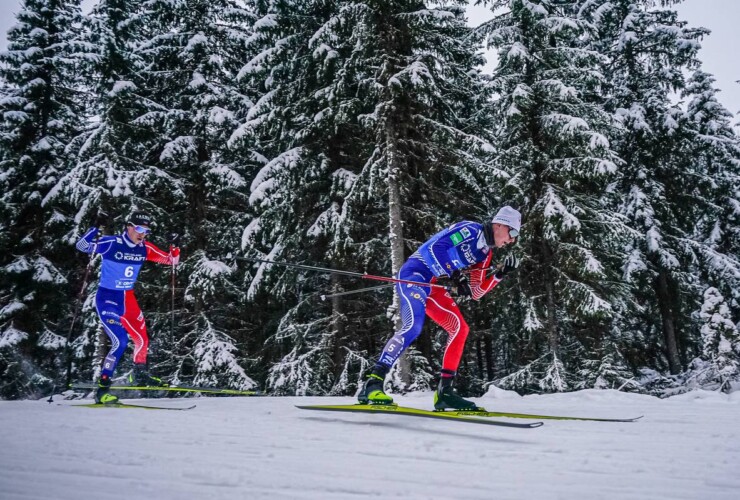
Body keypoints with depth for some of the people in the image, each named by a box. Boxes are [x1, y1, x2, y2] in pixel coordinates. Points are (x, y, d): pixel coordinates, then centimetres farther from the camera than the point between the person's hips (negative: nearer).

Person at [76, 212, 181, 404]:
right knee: (120, 341, -18)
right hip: (107, 299, -6)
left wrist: (175, 252, -18)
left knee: (142, 339, 13)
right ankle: (102, 388, -9)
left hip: (128, 299, 6)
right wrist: (95, 228, -37)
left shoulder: (145, 248, -1)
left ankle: (139, 375, 38)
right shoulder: (111, 243, -16)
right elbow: (82, 246, -22)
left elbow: (170, 260, 4)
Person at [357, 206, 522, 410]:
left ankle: (444, 391, 6)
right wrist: (454, 277, -22)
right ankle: (373, 383, -30)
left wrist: (500, 274, 4)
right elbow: (434, 247, -19)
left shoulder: (485, 252, 16)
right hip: (414, 274, -10)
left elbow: (476, 292, 15)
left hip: (432, 287, 10)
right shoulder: (470, 229, -9)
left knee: (459, 329, 4)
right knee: (413, 326, -29)